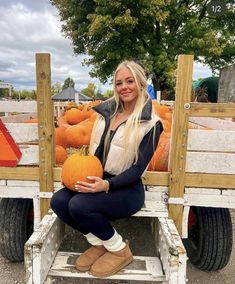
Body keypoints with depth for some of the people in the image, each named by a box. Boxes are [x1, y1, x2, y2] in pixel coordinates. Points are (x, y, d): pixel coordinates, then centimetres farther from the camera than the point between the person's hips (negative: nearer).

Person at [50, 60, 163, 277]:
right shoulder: (108, 111, 7)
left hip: (127, 189, -6)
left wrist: (107, 185, -25)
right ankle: (99, 243, 7)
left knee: (79, 205, -28)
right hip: (99, 180, 6)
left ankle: (120, 250, -1)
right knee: (58, 201, -17)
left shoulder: (150, 123, -10)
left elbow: (138, 169, -13)